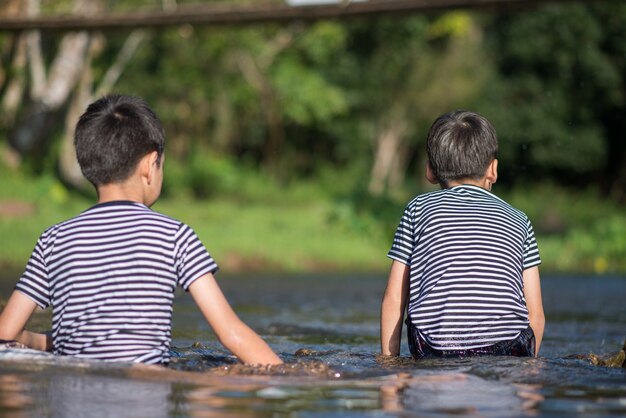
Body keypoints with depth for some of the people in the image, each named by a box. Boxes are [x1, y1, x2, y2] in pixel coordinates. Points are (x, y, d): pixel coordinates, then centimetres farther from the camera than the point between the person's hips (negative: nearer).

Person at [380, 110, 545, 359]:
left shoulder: (419, 209, 15)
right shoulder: (518, 221, 18)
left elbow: (393, 300, 11)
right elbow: (535, 314, 14)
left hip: (433, 356, -1)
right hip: (509, 352, 1)